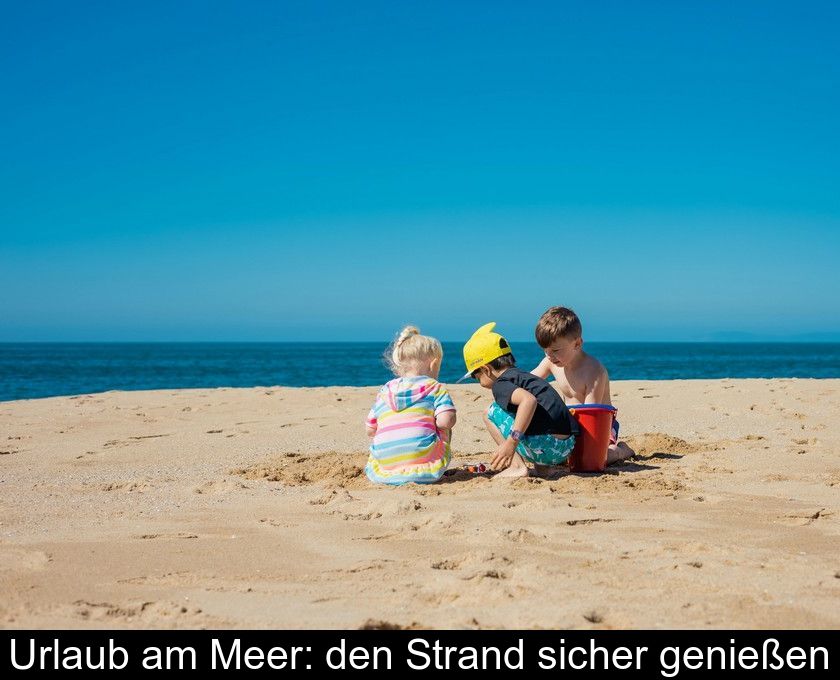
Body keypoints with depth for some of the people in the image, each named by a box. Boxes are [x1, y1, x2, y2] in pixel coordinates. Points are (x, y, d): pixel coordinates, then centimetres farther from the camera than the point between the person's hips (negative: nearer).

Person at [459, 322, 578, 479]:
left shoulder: (500, 384, -4)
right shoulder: (524, 375, 25)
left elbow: (529, 400, -25)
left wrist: (511, 442, -25)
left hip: (543, 446, -9)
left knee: (492, 412, 5)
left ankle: (518, 466, -5)